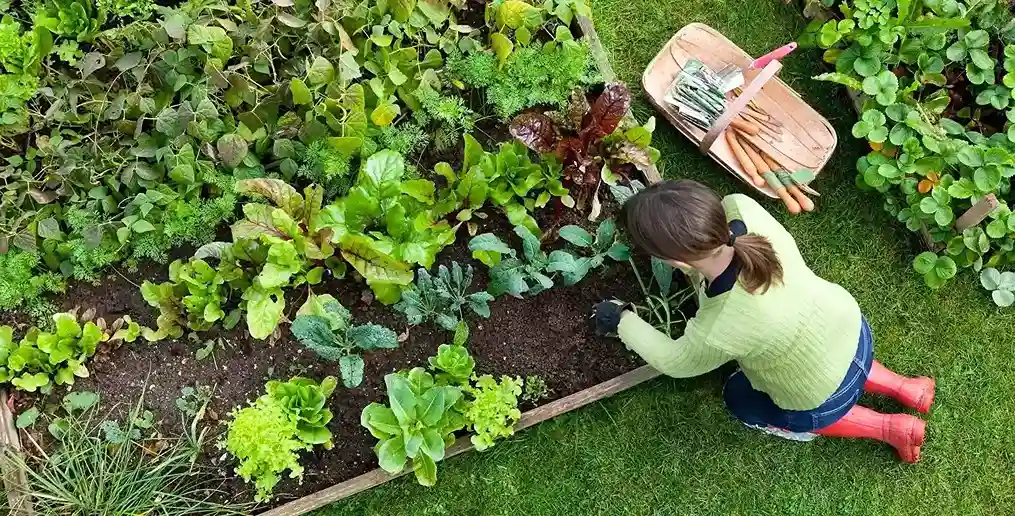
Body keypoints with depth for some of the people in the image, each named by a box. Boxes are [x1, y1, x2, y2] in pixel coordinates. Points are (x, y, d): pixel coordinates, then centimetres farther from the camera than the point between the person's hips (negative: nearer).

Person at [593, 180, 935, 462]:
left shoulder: (717, 333, -41)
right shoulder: (741, 208, -30)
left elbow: (675, 362, -16)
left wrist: (623, 321, -4)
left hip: (823, 401, -5)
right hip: (850, 327, 6)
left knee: (741, 399, 25)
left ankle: (889, 428, 24)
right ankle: (904, 388, 35)